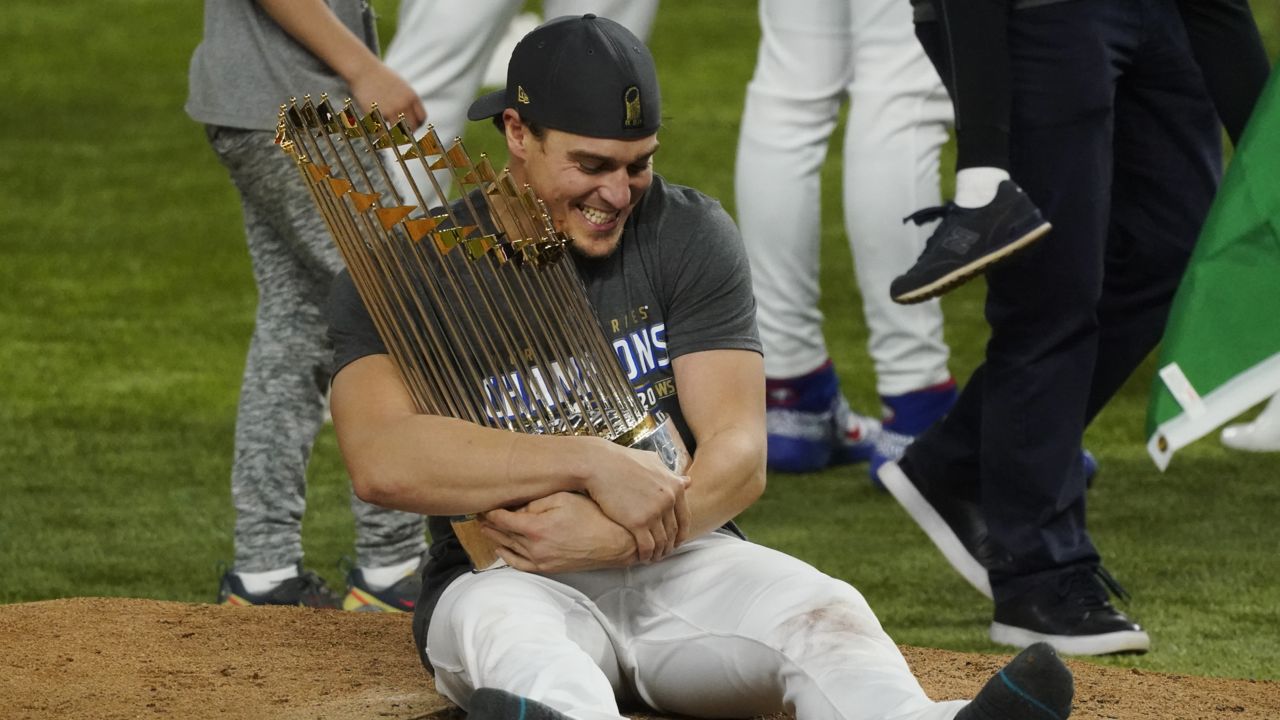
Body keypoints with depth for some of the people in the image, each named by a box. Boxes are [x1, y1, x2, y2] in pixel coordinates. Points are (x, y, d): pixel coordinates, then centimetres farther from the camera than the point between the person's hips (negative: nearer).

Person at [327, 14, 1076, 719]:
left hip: (681, 567, 3)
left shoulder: (690, 236, 3)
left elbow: (740, 456, -7)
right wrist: (591, 462, -28)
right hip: (502, 574, -3)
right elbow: (381, 461, -22)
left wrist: (614, 536, -27)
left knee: (822, 610, -28)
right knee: (505, 634, -38)